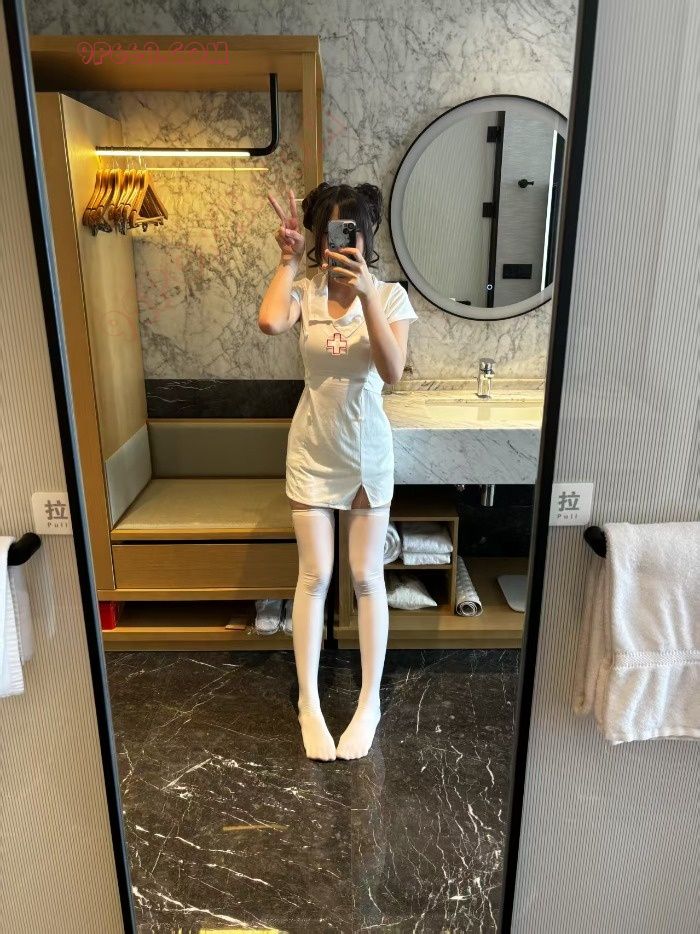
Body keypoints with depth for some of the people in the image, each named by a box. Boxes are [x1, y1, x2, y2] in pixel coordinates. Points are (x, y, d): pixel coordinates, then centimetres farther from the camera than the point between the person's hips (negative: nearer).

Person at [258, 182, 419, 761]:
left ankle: (369, 703, 24)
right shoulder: (306, 293, -4)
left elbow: (392, 372, -24)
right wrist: (289, 259, -16)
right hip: (313, 450, 1)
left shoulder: (390, 295, -7)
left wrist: (366, 292, -30)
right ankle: (309, 702, 23)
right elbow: (269, 322, -28)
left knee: (367, 577, 7)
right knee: (315, 577, 6)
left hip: (367, 450, 0)